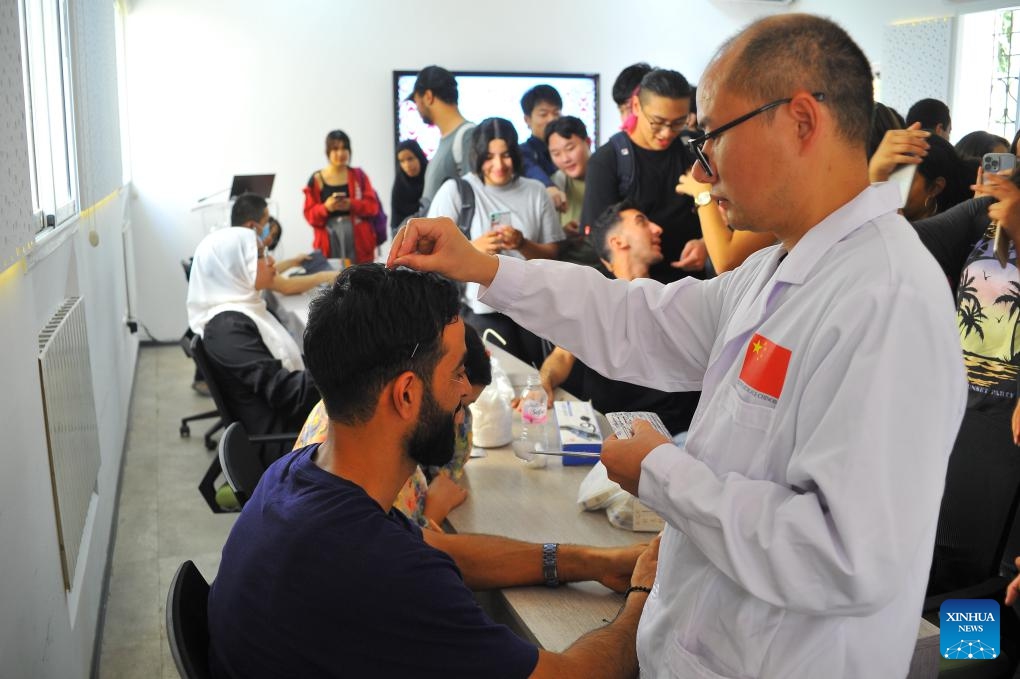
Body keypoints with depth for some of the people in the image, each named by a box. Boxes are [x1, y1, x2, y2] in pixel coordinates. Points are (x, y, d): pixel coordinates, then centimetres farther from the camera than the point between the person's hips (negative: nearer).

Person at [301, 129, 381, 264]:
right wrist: (326, 207, -17)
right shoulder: (316, 180, 5)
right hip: (330, 242, -1)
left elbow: (373, 206, 2)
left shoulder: (359, 175, 8)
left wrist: (351, 204, -15)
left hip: (358, 239, 1)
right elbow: (310, 214, 3)